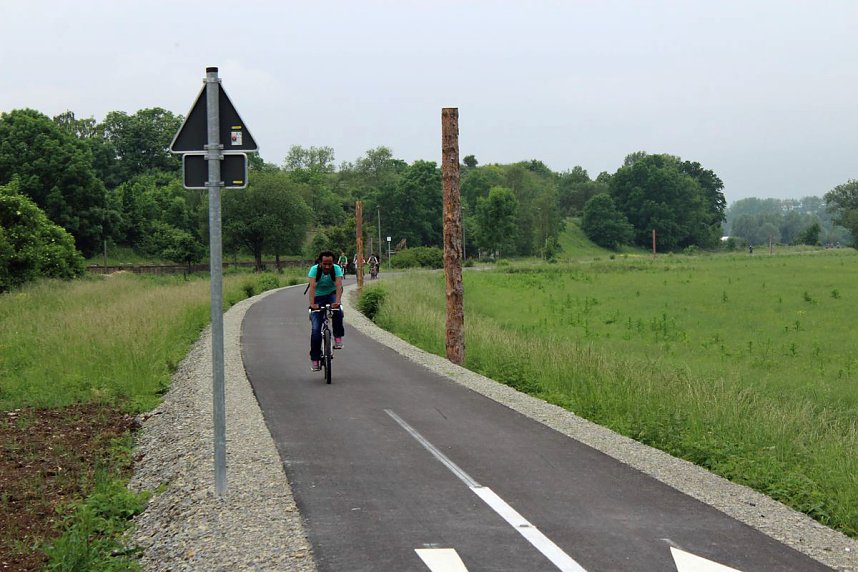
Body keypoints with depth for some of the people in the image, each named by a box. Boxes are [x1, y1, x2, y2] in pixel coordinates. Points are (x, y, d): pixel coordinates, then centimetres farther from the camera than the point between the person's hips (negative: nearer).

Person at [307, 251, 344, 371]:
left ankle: (338, 337, -17)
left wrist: (337, 302, -48)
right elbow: (312, 287, -32)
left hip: (331, 295, 0)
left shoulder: (336, 269, -20)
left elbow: (339, 285, -32)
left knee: (337, 310, -35)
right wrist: (312, 304, -47)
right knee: (316, 328, -9)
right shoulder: (314, 269, -22)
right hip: (318, 298, 0)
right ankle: (315, 359, -2)